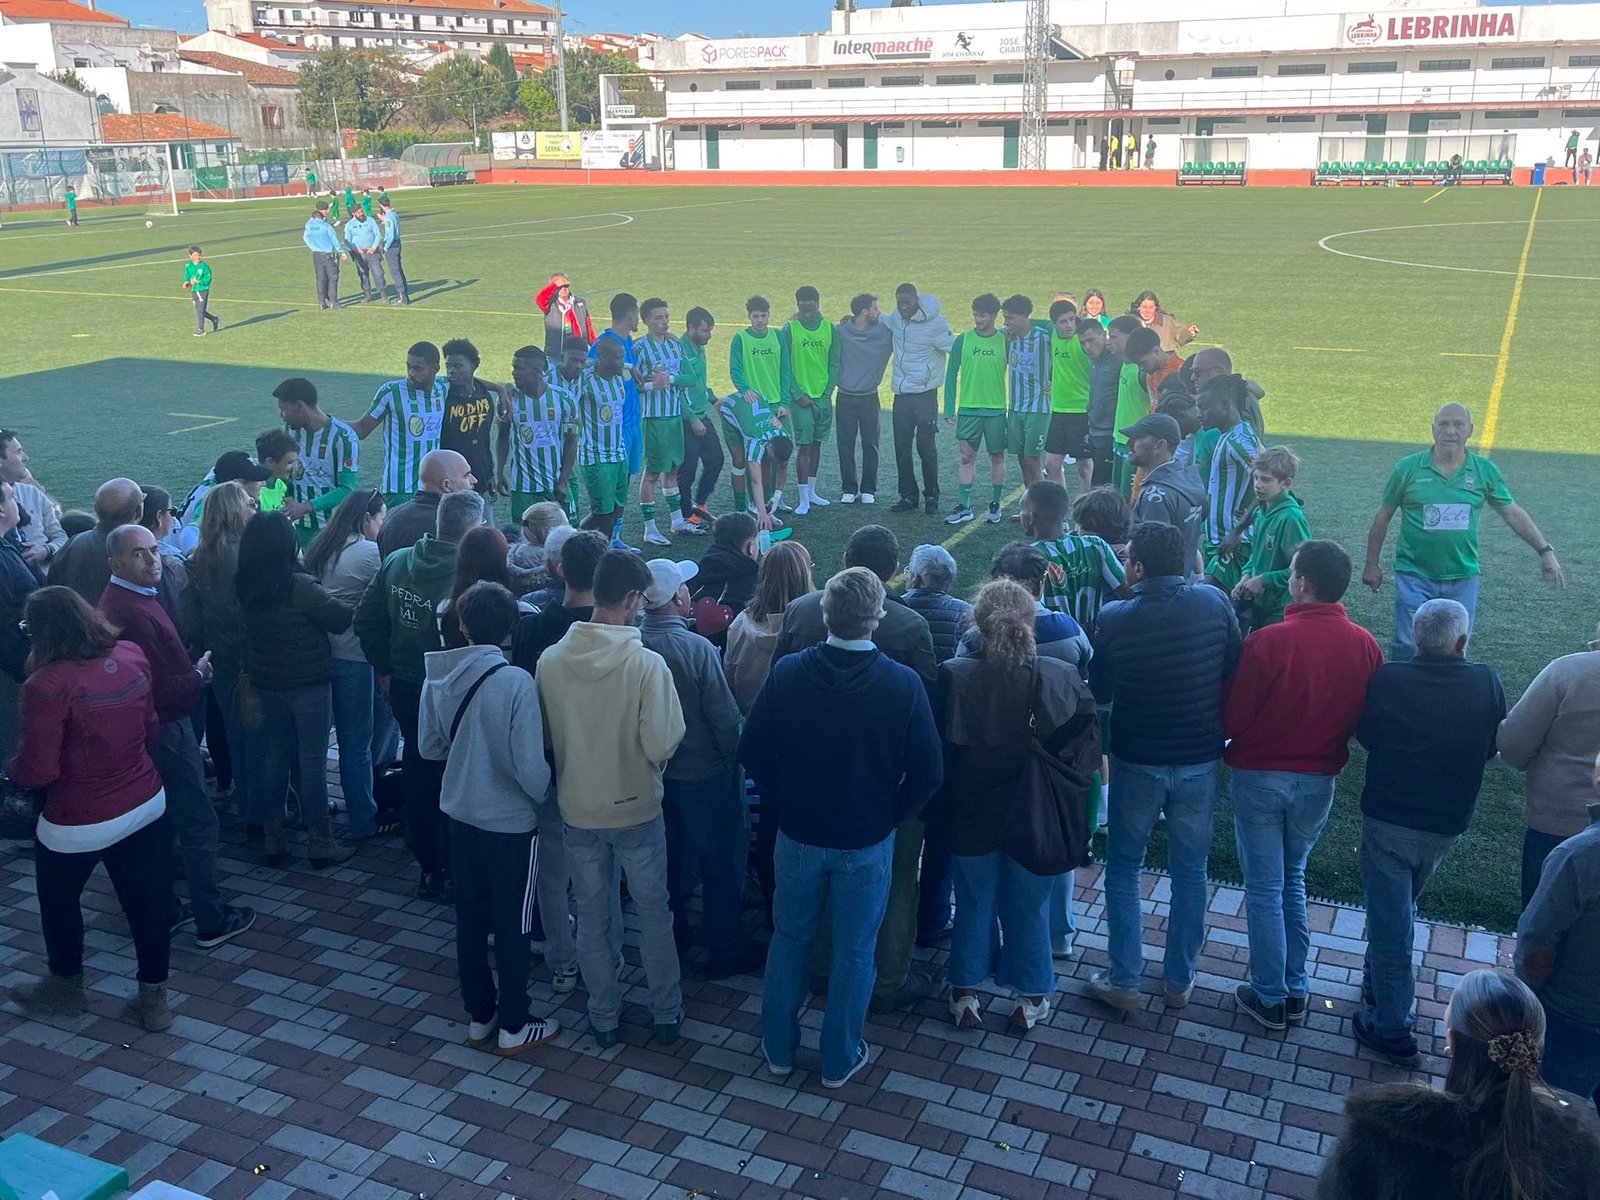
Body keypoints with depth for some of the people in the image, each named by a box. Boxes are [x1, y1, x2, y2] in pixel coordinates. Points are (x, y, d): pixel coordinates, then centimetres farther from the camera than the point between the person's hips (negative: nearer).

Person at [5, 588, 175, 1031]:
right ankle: (154, 998, 27)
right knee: (148, 899, 15)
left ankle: (66, 987, 43)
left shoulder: (47, 685, -24)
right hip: (148, 805, 5)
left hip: (78, 824, -5)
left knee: (59, 900, 22)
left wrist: (11, 766, 2)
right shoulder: (132, 657, -6)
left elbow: (38, 771, -19)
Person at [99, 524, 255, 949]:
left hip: (155, 727, 11)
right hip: (165, 730, -11)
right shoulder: (133, 614, -26)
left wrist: (192, 668, -1)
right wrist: (200, 674, -10)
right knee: (199, 822, -1)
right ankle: (211, 921, 8)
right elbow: (160, 689, -26)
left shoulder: (120, 600, 8)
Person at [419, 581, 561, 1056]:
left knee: (470, 919, 18)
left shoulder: (438, 677, -8)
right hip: (510, 821, -5)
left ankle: (479, 1015, 33)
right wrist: (546, 801, -4)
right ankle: (514, 1026, 23)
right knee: (512, 926, 10)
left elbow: (429, 746, 5)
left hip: (460, 815, 5)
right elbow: (530, 766, -23)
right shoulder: (516, 683, -24)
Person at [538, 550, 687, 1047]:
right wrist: (647, 758, 0)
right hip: (637, 810, -2)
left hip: (578, 810, 3)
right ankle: (667, 1014, 30)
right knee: (654, 914, 17)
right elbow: (661, 745, -22)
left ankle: (604, 1019, 31)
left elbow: (544, 737, 0)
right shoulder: (647, 663, -23)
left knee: (591, 918, 18)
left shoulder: (550, 661, -12)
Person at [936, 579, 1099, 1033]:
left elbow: (937, 751, -7)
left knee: (974, 905, 20)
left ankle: (965, 995, 33)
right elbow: (1088, 745, -9)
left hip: (972, 815, 0)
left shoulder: (953, 677, -19)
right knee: (1029, 907, 19)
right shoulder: (1063, 678, -17)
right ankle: (1031, 999, 33)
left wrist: (938, 813, 6)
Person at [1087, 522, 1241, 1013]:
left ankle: (1123, 982, 19)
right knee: (1190, 871, 17)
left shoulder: (1115, 618, -19)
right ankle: (1180, 981, 29)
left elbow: (1099, 691, -5)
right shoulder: (1214, 603, -12)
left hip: (1136, 763, -2)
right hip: (1199, 760, 2)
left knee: (1123, 869, 15)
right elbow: (1234, 670, 0)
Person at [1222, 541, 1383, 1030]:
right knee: (1292, 881, 22)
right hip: (1319, 781, 4)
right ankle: (1295, 991, 28)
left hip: (1260, 777, -4)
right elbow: (1365, 719, 3)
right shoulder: (1366, 646, -9)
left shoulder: (1268, 641, -23)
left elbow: (1233, 718, -14)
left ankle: (1269, 998, 19)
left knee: (1264, 890, 9)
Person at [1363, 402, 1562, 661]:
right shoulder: (1408, 469, -4)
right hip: (1414, 575, -2)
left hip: (1462, 579, 2)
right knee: (1407, 647, -6)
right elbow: (1383, 516, 5)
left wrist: (1545, 551, 9)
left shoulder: (1485, 471, 1)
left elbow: (1512, 513, 11)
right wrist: (1372, 564, 8)